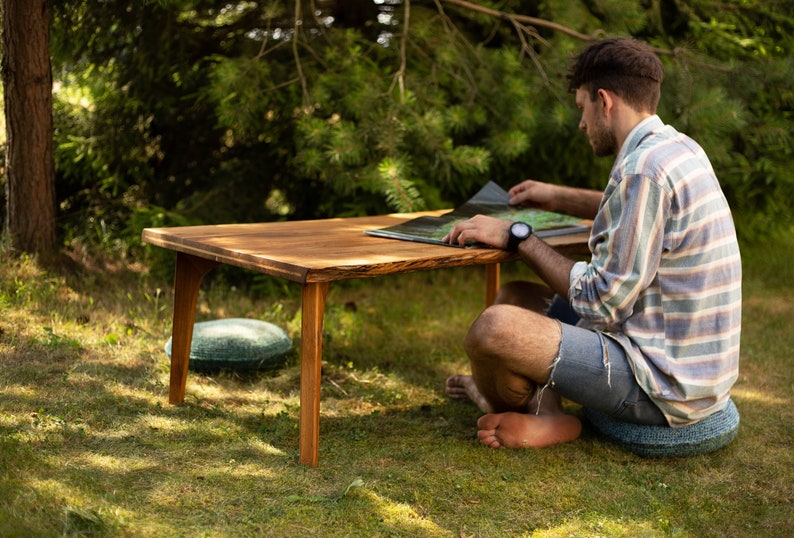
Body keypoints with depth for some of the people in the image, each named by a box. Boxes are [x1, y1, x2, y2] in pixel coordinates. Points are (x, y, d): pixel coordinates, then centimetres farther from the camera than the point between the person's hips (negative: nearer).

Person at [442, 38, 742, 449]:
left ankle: (532, 414, 5)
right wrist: (560, 199, 36)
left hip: (665, 385, -10)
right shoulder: (678, 148, 8)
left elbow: (602, 303, -20)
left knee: (495, 328, -25)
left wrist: (517, 237, -11)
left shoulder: (643, 170, -23)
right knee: (514, 296, 19)